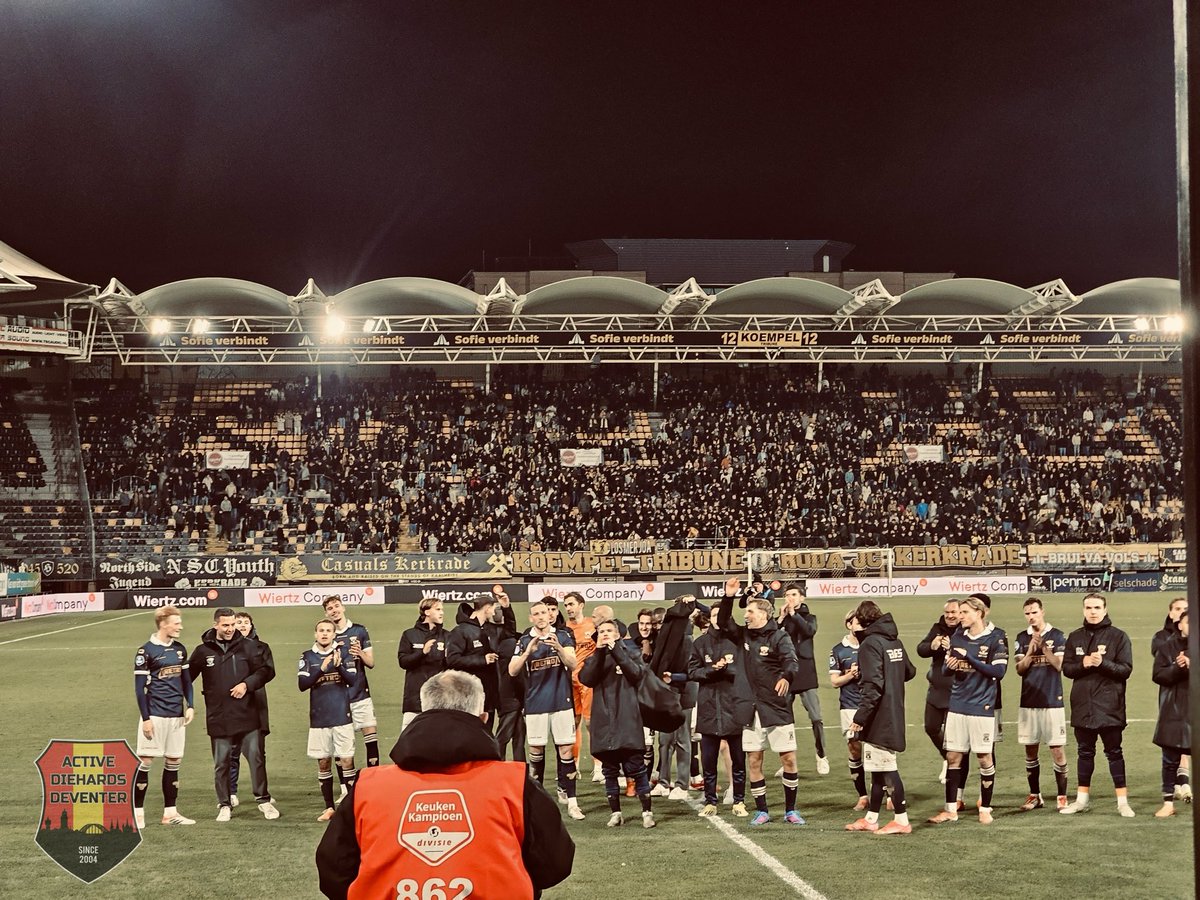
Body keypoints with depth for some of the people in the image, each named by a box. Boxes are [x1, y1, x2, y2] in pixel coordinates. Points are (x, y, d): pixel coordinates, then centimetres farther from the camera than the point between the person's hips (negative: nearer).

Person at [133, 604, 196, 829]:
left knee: (173, 762, 9)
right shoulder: (146, 651, -8)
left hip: (177, 716, 6)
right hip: (155, 716, -6)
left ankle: (170, 812, 16)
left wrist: (190, 706, 4)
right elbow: (139, 688, -8)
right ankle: (138, 813, 4)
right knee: (145, 761, -3)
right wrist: (146, 718, -11)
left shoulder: (180, 649, 10)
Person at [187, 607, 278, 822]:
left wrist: (247, 684, -11)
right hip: (219, 719, 1)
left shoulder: (248, 646, 1)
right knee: (221, 763, 7)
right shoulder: (203, 651, 3)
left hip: (247, 715, -1)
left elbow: (267, 669, 2)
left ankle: (264, 800, 13)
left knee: (256, 758, 1)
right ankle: (224, 804, 19)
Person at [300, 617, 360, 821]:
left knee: (346, 761, -3)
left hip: (342, 716, -1)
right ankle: (329, 807, 15)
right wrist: (321, 669, -19)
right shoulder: (308, 657, 3)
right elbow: (303, 684, -6)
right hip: (318, 718, 1)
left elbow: (352, 680, -6)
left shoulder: (343, 654, 1)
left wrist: (339, 665, -23)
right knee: (323, 763, 6)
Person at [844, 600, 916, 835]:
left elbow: (873, 686, -22)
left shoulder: (870, 644, -15)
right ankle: (870, 819, 20)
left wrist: (860, 717, -21)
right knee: (880, 769, 14)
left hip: (879, 717, -9)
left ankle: (902, 820, 0)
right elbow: (909, 672, 20)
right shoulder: (894, 641, 11)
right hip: (894, 716, 9)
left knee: (887, 768, -3)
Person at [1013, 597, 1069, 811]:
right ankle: (1035, 795, 17)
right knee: (1030, 751, 8)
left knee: (1057, 750, -4)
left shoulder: (1057, 636, -1)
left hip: (1052, 701, -3)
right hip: (1028, 702, 3)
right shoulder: (1022, 638, 8)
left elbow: (1059, 665, -9)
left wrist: (1043, 646, -17)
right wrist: (1031, 649, -13)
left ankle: (1062, 796, 3)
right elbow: (1020, 669, 1)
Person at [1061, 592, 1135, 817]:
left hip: (1110, 705, -4)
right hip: (1082, 704, 4)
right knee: (1085, 752, 12)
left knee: (1114, 752, 1)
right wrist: (1083, 664, -14)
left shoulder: (1118, 636, -2)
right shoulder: (1075, 637, 9)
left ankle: (1122, 800, 5)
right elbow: (1067, 668, 5)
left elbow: (1126, 670, -7)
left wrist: (1103, 663, -22)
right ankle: (1082, 798, 20)